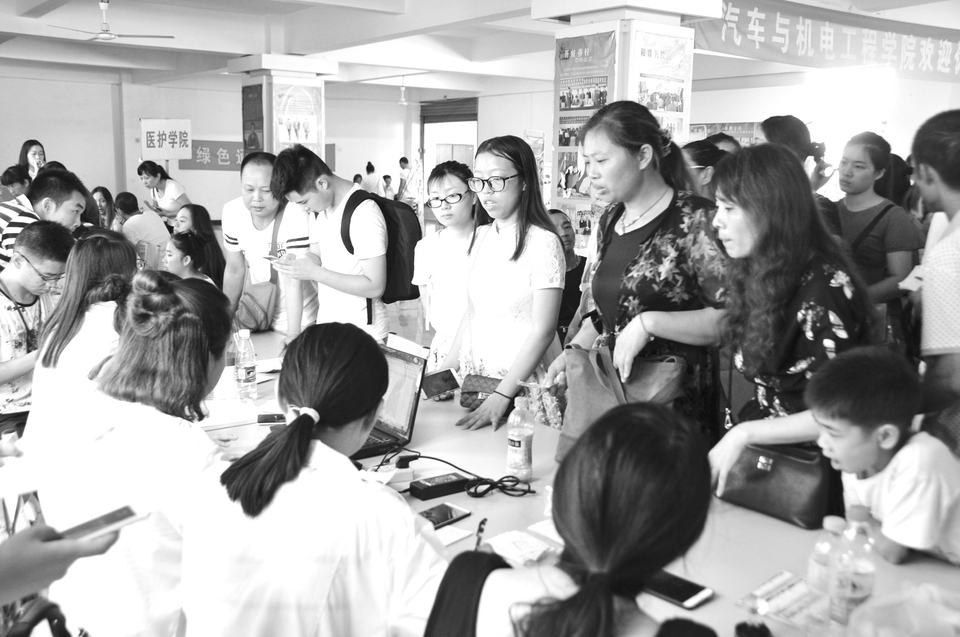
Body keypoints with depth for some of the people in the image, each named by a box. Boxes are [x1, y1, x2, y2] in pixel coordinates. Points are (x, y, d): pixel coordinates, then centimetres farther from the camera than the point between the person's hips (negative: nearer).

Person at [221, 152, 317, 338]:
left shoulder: (296, 217, -27)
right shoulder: (231, 212, -12)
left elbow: (293, 283, -29)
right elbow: (234, 270, 1)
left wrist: (293, 337, -31)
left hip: (300, 319, -4)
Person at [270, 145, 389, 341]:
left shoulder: (364, 213, -21)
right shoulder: (320, 208, 3)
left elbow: (375, 286, -23)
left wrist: (314, 272, -24)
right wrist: (295, 263, -8)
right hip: (326, 323, 7)